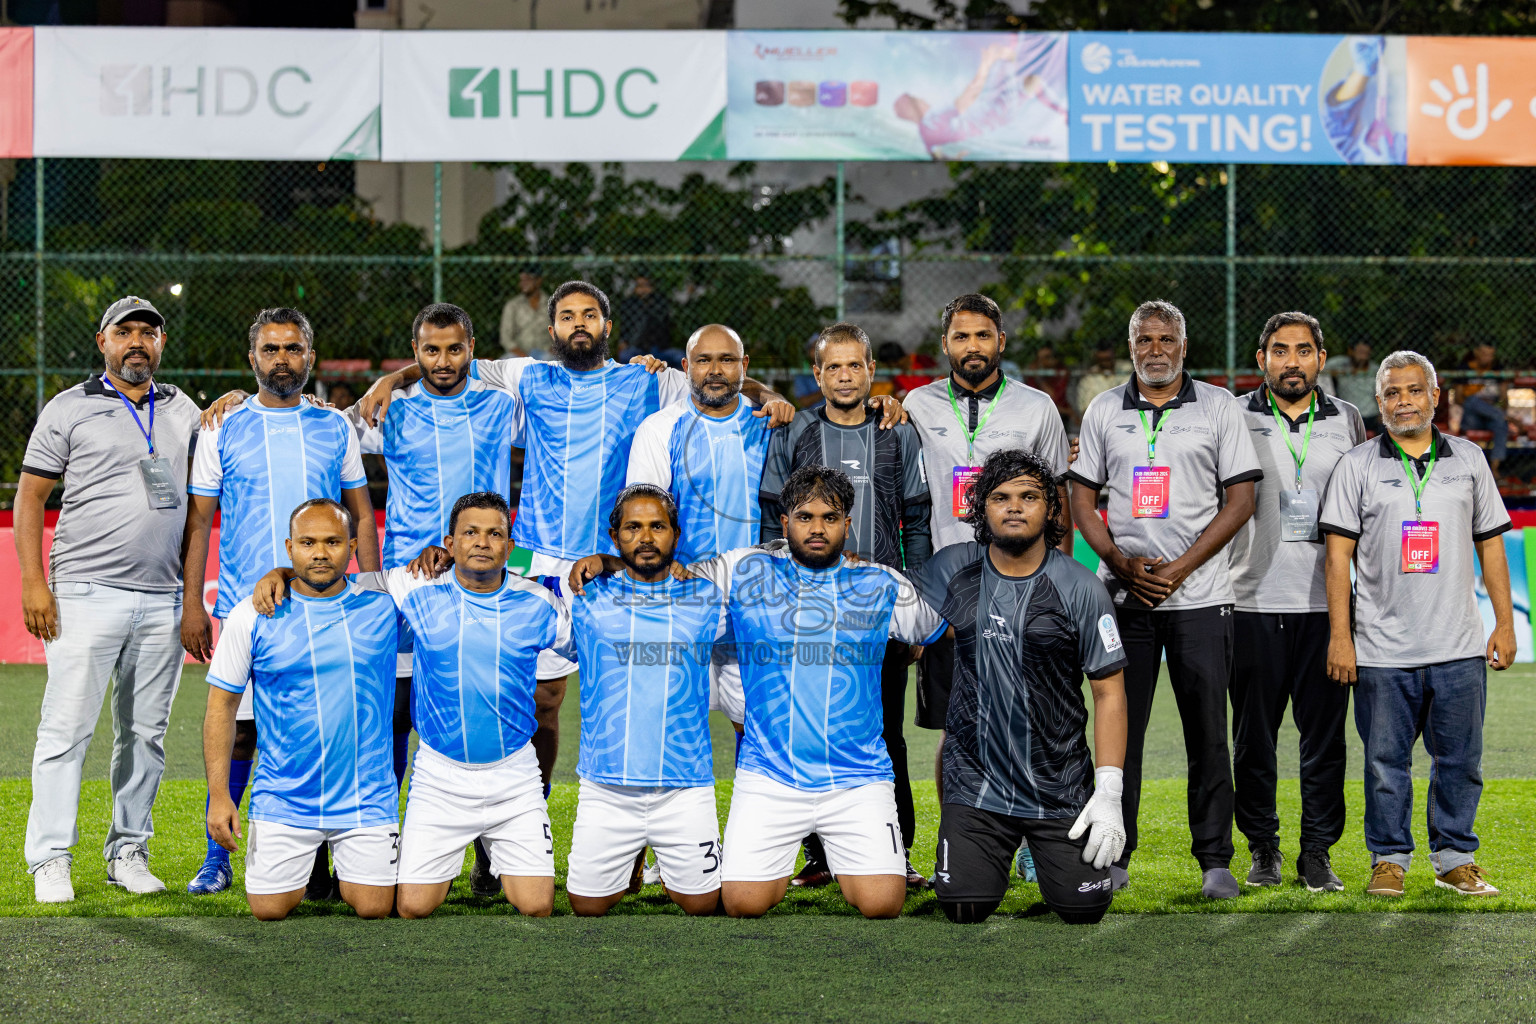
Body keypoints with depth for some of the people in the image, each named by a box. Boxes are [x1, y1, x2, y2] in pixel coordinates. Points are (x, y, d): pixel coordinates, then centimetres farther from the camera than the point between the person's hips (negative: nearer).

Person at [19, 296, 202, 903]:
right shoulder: (69, 409, 4)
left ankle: (128, 852, 15)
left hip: (162, 600, 4)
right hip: (86, 595, -4)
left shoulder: (183, 412, 15)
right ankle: (50, 861, -3)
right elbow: (29, 496, 1)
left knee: (146, 733, 7)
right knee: (67, 727, -7)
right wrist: (33, 582, -7)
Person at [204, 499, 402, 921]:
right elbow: (221, 705, 0)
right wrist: (218, 794, -7)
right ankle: (296, 869, 32)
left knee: (373, 908, -4)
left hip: (367, 800, 1)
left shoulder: (382, 604, -2)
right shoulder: (251, 617, -5)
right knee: (269, 910, -4)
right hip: (283, 802, -1)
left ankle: (347, 866, 32)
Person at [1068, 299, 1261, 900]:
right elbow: (1082, 501, 10)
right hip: (1122, 596, 2)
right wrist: (1122, 563, -6)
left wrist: (1178, 569, -9)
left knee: (1208, 732, -2)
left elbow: (1239, 501, -1)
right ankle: (1114, 856, 9)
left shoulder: (1218, 408, 4)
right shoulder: (1104, 411, 10)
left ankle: (1215, 860, 4)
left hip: (1200, 596, -2)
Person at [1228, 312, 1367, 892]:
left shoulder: (1347, 421, 11)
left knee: (1324, 734, 0)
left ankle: (1317, 853, 8)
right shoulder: (1235, 419, 5)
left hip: (1326, 603, 1)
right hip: (1254, 600, -1)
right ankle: (1262, 848, 14)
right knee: (1254, 735, 3)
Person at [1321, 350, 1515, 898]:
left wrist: (1504, 623, 7)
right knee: (1386, 761, 3)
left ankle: (1455, 860, 16)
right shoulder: (1358, 466, 3)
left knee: (1460, 759, 5)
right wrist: (1340, 635, -5)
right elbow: (1339, 554, 1)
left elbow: (1490, 544, 13)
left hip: (1460, 648, 2)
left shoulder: (1468, 460, 10)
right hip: (1383, 648, -2)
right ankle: (1389, 860, 14)